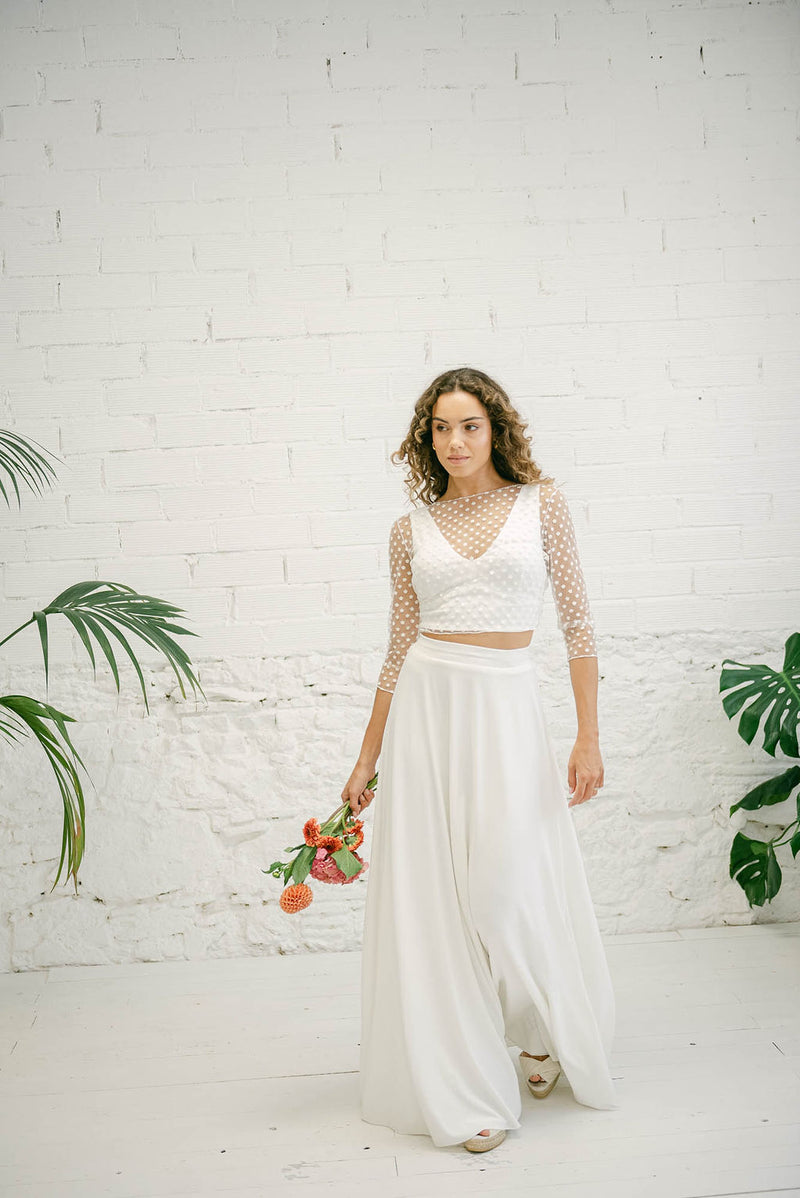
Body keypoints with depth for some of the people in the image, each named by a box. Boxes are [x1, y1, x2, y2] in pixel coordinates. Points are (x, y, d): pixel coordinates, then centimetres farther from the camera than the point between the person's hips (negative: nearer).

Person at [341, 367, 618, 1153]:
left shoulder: (541, 504, 3)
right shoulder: (412, 530, 7)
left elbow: (576, 622, 2)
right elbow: (398, 650, 11)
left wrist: (589, 736, -4)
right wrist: (367, 759, 11)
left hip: (508, 708, -2)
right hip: (426, 708, 2)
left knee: (508, 888, -3)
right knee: (431, 896, 2)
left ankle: (546, 1029, 31)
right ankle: (463, 1090, 15)